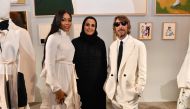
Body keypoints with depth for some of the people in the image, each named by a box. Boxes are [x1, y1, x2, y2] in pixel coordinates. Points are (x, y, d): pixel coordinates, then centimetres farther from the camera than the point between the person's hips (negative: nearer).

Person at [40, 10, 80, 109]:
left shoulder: (67, 38, 11)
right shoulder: (53, 38, -12)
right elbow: (50, 64, -17)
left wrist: (74, 79, 13)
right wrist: (56, 88, -19)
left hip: (69, 78, 7)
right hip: (58, 78, -7)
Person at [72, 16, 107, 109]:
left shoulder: (100, 43, 2)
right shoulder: (75, 42, -2)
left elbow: (104, 64, 6)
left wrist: (104, 80, 5)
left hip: (98, 84, 2)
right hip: (81, 84, -1)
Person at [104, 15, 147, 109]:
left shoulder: (139, 45, -6)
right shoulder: (112, 46, 8)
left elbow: (142, 71, -6)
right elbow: (109, 68, 12)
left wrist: (138, 90, -10)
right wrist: (107, 85, 4)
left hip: (129, 92, -4)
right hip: (112, 91, 4)